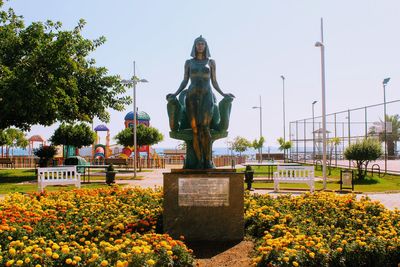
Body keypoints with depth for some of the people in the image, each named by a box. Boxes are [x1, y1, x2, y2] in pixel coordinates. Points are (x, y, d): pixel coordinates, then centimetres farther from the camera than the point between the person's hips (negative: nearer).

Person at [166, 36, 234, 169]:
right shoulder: (189, 62, 14)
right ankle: (200, 162, -7)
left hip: (206, 97, -1)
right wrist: (175, 94, 0)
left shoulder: (211, 62, 13)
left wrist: (223, 94, 3)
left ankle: (208, 160, -15)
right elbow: (184, 82, 13)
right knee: (195, 130, -11)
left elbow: (214, 82, 15)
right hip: (192, 97, 1)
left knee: (204, 128, -21)